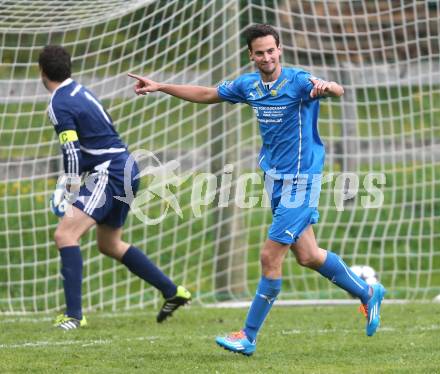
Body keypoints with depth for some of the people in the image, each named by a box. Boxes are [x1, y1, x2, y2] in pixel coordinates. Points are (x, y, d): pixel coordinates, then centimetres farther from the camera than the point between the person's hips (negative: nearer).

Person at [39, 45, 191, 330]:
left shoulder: (59, 105, -13)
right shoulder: (79, 91, 15)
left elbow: (73, 153, -20)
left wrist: (71, 200, -17)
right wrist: (66, 183, 24)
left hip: (109, 175, -10)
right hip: (126, 170, 10)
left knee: (65, 235, -16)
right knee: (110, 244, 22)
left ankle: (73, 314, -23)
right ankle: (173, 292, 28)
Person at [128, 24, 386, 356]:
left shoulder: (298, 81, -17)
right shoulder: (248, 85, 4)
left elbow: (338, 91, -35)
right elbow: (206, 94, 18)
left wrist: (327, 87, -58)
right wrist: (160, 87, 17)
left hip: (299, 179, -7)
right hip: (275, 177, 7)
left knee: (270, 258, -6)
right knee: (307, 255, 12)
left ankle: (248, 338, 3)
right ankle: (367, 292, 33)